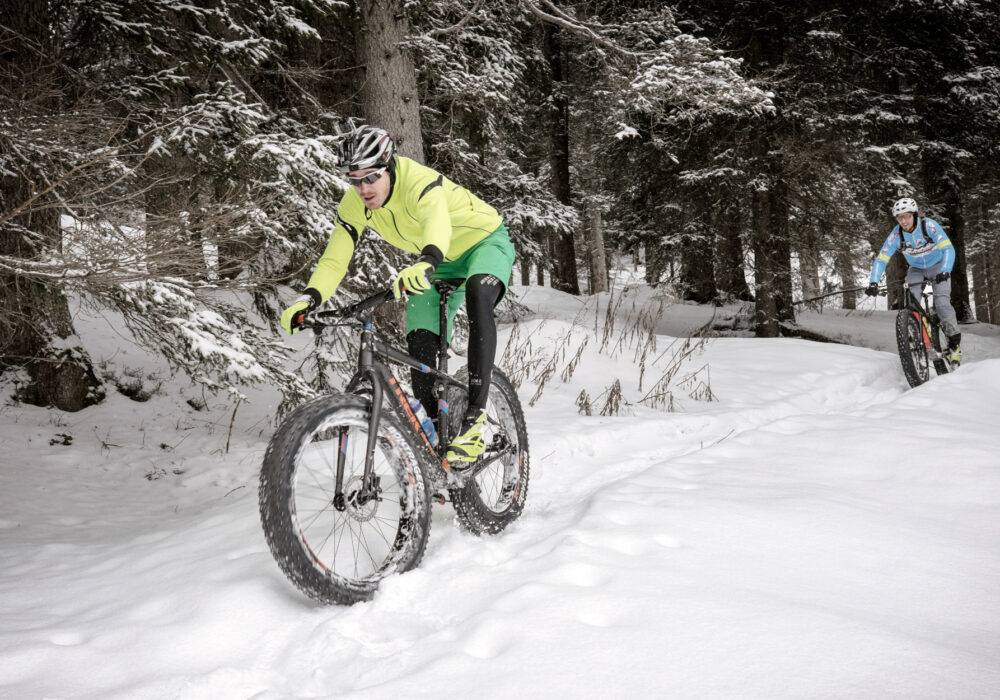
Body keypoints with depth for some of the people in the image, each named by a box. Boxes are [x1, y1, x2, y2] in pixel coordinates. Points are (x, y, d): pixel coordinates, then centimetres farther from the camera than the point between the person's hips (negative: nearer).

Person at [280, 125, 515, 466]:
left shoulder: (419, 182, -36)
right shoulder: (354, 205, -16)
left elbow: (437, 222, -57)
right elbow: (334, 259, -17)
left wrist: (425, 262, -78)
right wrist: (309, 299, -35)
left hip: (486, 242, -6)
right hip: (441, 264, 6)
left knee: (478, 294, -39)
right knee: (420, 349, -9)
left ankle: (475, 418, -39)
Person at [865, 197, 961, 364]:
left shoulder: (929, 225, -28)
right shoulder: (896, 234, -20)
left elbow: (948, 249, -34)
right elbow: (881, 259, -21)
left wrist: (945, 272, -51)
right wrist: (873, 283, -35)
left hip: (937, 266, -3)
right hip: (916, 270, 3)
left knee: (941, 303, -20)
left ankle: (955, 342, -5)